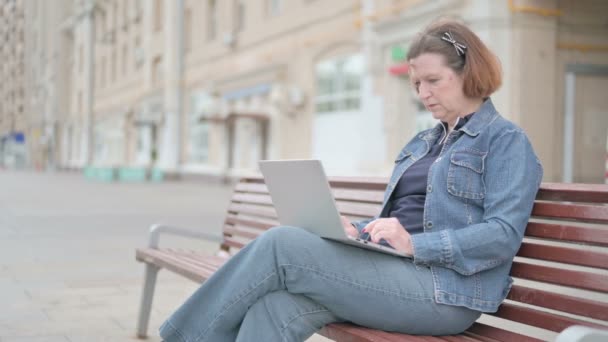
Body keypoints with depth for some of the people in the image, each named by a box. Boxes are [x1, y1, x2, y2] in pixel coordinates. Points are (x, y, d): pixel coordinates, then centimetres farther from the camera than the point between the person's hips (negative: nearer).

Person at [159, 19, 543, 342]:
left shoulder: (506, 140, -1)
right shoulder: (422, 143, 24)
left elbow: (504, 234, -13)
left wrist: (416, 244, -22)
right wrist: (357, 231, 2)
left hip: (444, 291, -7)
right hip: (393, 271, 7)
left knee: (281, 244, -20)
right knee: (276, 307, -23)